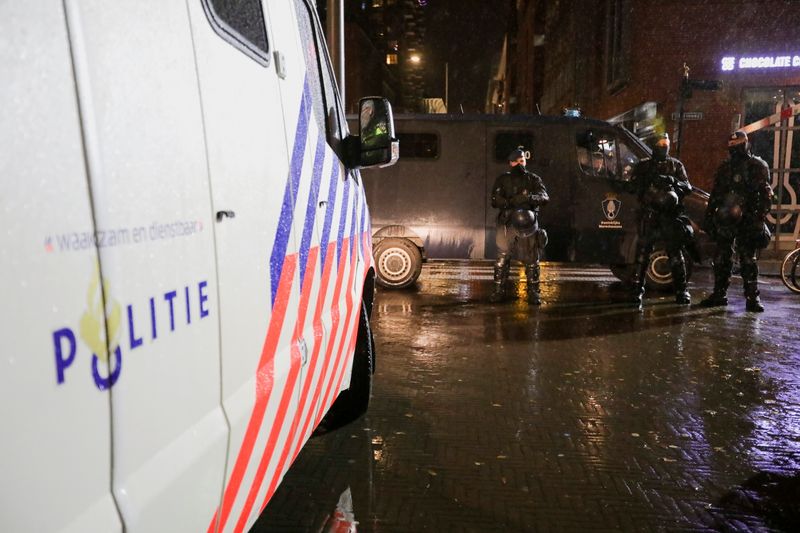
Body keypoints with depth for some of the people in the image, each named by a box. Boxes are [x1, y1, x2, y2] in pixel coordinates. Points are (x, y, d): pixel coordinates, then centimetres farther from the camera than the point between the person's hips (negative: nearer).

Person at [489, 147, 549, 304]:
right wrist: (511, 202, -21)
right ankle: (499, 291, 8)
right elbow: (495, 200, -3)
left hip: (528, 223, 1)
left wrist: (530, 198, -26)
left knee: (532, 259, 2)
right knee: (502, 258, -1)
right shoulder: (502, 179, 9)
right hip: (507, 223, 0)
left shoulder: (533, 179, 10)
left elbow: (544, 196, -5)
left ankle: (533, 293, 10)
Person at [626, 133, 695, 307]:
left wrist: (673, 181, -13)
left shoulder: (676, 165, 15)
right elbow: (631, 186, 5)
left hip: (670, 215, 1)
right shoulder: (643, 165, 13)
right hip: (648, 216, -1)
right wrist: (647, 181, -13)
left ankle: (681, 290, 9)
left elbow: (688, 187, 7)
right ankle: (637, 290, 0)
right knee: (642, 253, -4)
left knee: (676, 253, 1)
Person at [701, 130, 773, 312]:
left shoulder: (758, 166, 1)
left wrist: (760, 218, -15)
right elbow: (715, 193, 19)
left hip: (747, 221, -5)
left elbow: (765, 195, -6)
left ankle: (752, 297, 1)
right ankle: (719, 294, 14)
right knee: (721, 258, 6)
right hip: (725, 220, 5)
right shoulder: (725, 167, 15)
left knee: (748, 260, -4)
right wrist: (709, 216, 14)